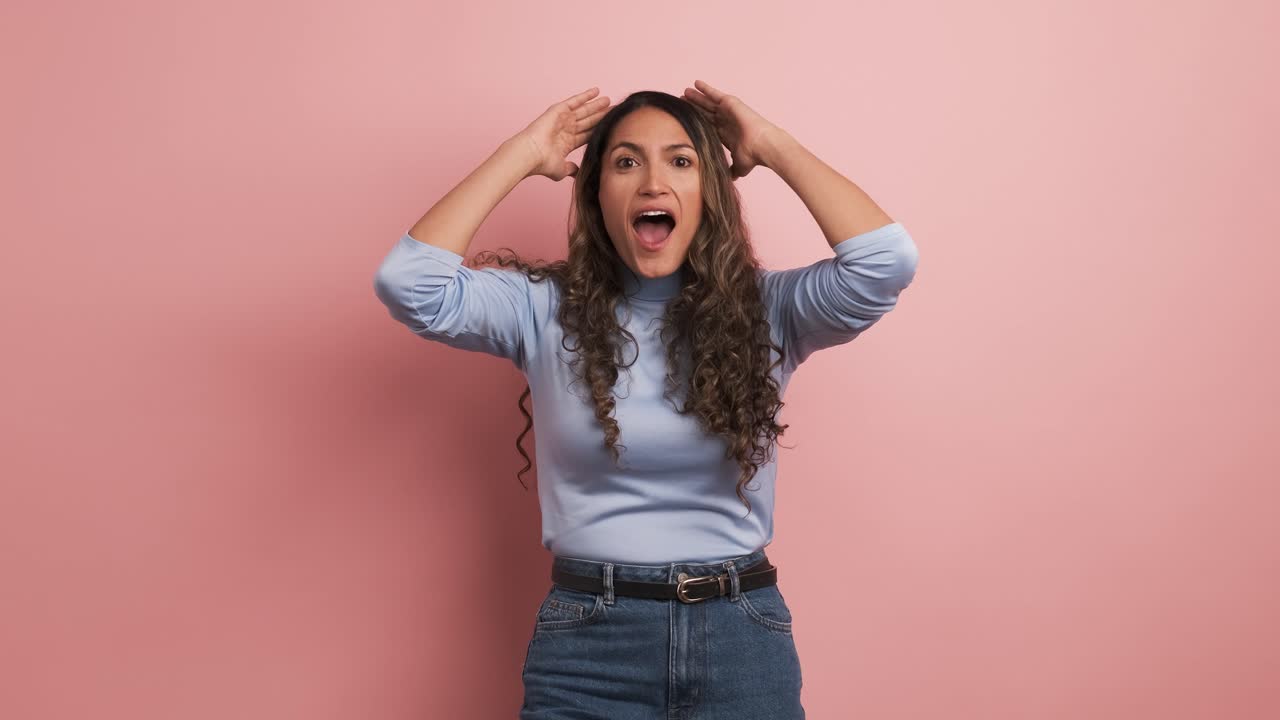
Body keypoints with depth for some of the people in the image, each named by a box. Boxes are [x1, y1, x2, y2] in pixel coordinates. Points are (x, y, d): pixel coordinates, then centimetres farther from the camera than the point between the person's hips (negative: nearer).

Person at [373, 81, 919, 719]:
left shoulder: (765, 309, 1)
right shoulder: (546, 309, -1)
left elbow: (887, 260, -14)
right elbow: (408, 282, -13)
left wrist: (773, 148, -5)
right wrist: (524, 154, -7)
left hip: (742, 641, 1)